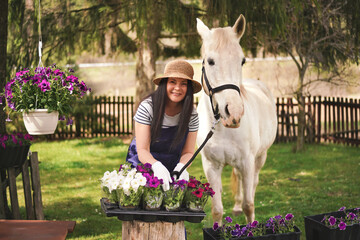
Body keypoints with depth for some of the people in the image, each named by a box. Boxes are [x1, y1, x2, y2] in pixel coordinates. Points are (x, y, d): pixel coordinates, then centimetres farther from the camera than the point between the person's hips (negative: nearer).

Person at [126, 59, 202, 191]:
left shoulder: (191, 115, -6)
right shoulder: (147, 107, -16)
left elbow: (188, 152, -4)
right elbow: (142, 150, -19)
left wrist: (181, 167, -28)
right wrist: (156, 166, -41)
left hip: (172, 169, 2)